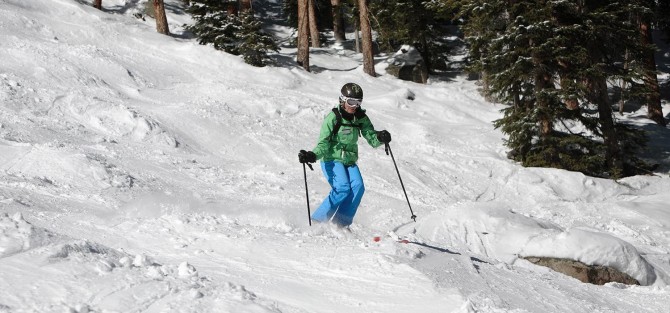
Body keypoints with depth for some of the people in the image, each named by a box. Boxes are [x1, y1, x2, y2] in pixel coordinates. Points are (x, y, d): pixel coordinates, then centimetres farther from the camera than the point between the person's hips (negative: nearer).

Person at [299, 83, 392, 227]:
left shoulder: (361, 118, 5)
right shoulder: (333, 118, -10)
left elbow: (371, 138, 0)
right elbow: (323, 143, -13)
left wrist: (380, 138, -23)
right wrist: (313, 155, -32)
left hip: (350, 161, 5)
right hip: (332, 159, -5)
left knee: (358, 187, -20)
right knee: (343, 188, -26)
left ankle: (341, 223, -14)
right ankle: (317, 220, -15)